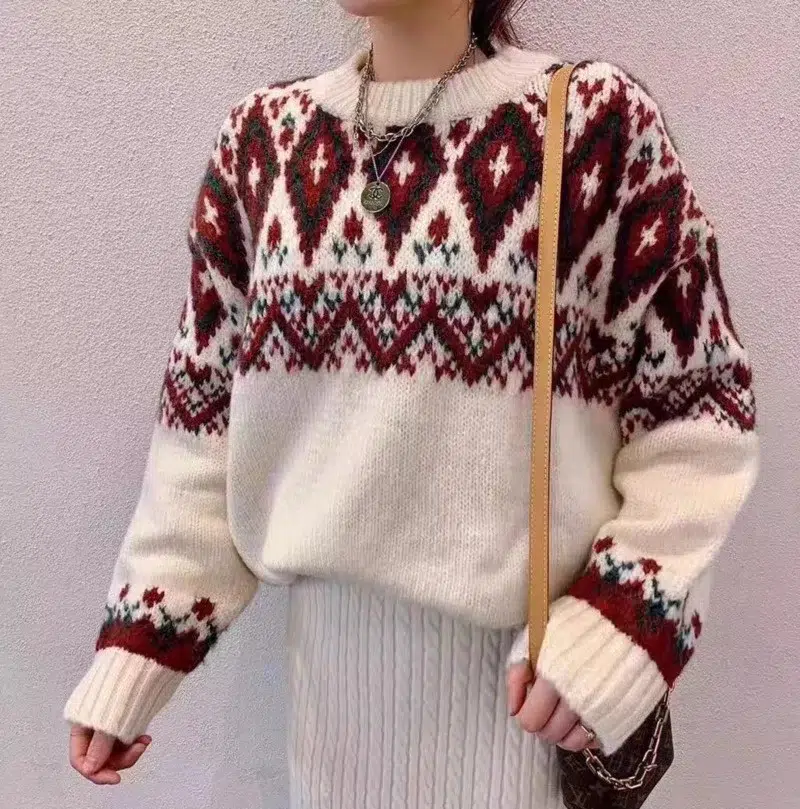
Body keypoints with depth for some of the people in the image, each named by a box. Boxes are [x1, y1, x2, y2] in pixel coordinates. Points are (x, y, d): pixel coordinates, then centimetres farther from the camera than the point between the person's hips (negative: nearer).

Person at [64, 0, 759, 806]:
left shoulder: (598, 119, -7)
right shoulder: (262, 136, 3)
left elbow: (700, 402, -4)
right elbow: (204, 408, 5)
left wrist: (621, 623, -15)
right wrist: (134, 650, 4)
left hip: (523, 640, -3)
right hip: (331, 635, 4)